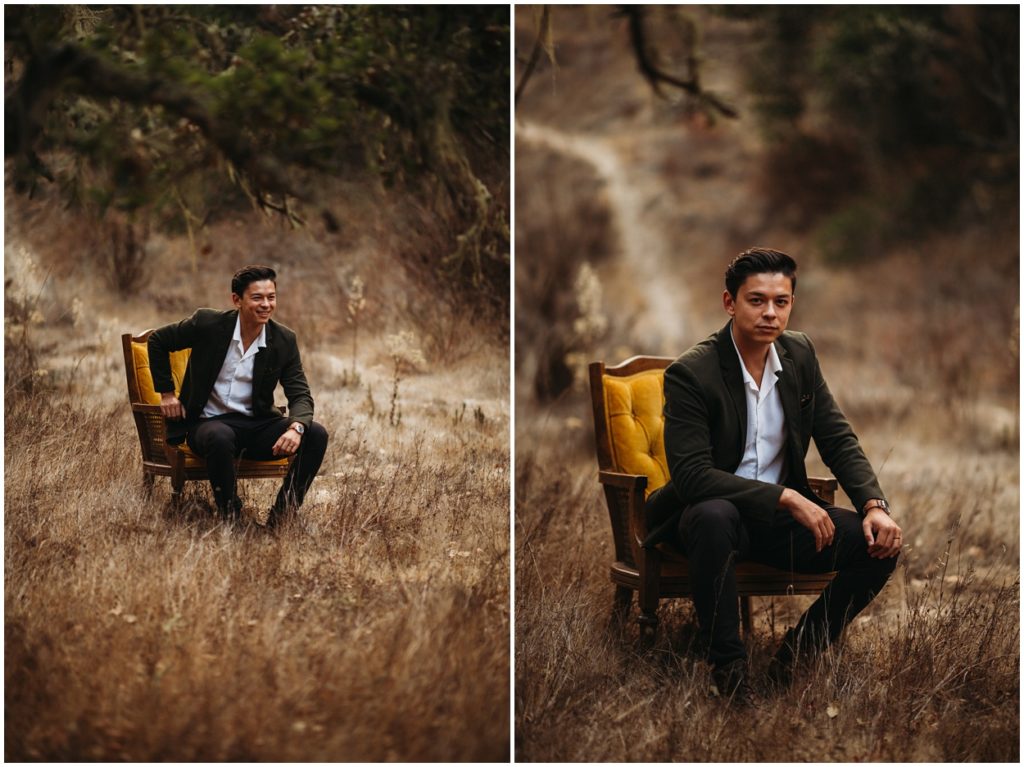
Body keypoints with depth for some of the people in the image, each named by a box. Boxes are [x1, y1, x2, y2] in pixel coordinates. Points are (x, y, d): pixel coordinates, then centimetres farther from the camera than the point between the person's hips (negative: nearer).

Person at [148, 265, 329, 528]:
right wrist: (166, 392, 2)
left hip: (258, 423, 3)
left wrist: (296, 428, -26)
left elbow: (300, 394, -4)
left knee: (316, 434, -20)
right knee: (220, 437, -40)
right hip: (209, 422, -3)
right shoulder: (208, 323, -9)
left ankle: (282, 515, -11)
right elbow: (158, 341, 6)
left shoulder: (284, 340, -2)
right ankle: (230, 516, -22)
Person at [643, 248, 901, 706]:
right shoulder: (690, 374, -17)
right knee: (713, 516, -41)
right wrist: (787, 497, -30)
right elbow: (691, 474, -25)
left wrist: (874, 505, -14)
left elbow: (839, 441, 5)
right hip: (712, 512, -5)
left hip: (779, 518, 6)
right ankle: (728, 668, -27)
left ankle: (795, 656, -2)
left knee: (881, 542, -16)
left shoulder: (800, 354, 3)